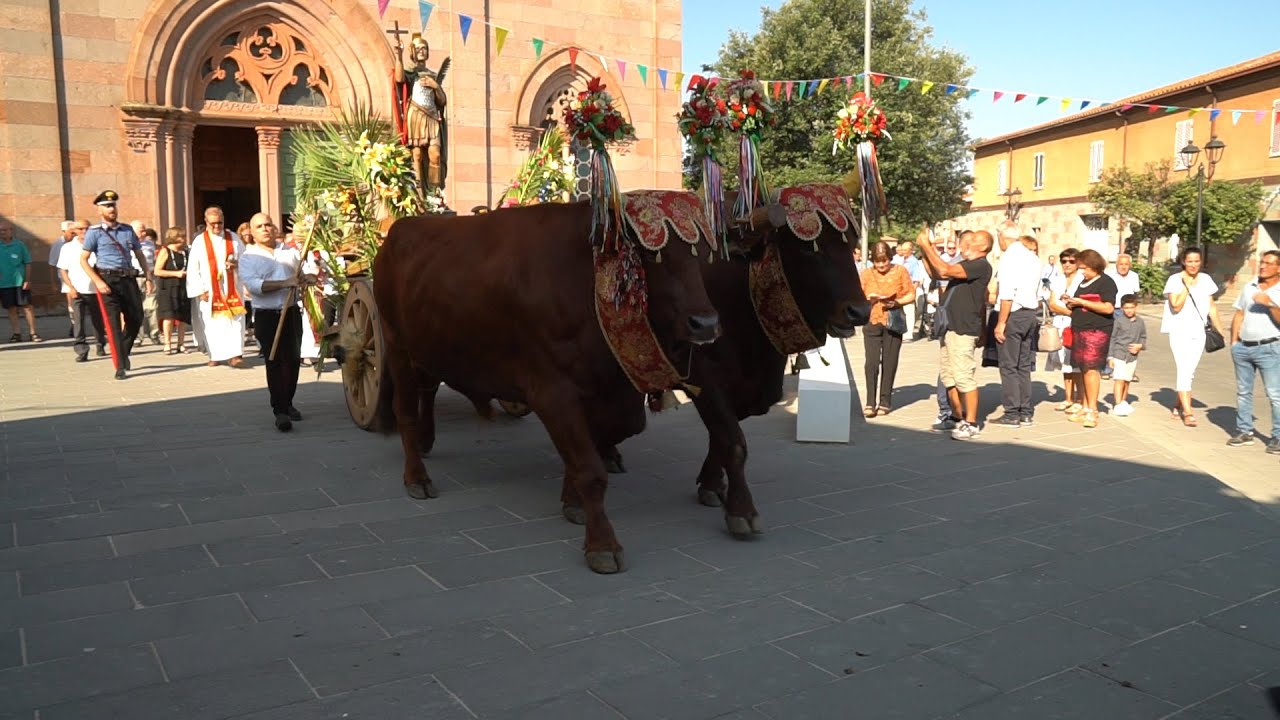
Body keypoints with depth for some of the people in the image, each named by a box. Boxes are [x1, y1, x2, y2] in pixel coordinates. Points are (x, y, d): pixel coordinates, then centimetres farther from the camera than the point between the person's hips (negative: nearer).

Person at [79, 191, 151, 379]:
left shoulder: (128, 230, 12)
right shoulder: (95, 232, 0)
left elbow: (139, 254, 17)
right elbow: (83, 260, -3)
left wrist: (148, 277, 7)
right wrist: (98, 281, -14)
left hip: (128, 279, 4)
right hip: (107, 280, -4)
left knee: (136, 319, 8)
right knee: (113, 323, -5)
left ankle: (124, 353, 33)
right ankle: (120, 367, -3)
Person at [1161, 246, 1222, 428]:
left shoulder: (1206, 280, 7)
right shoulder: (1175, 280, -7)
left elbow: (1211, 308, 13)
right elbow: (1176, 306, -15)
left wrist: (1220, 330, 12)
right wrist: (1187, 286, -17)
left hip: (1198, 332, 5)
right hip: (1179, 331, -4)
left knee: (1188, 372, 9)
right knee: (1184, 371, -12)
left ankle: (1179, 407, 21)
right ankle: (1187, 411, -13)